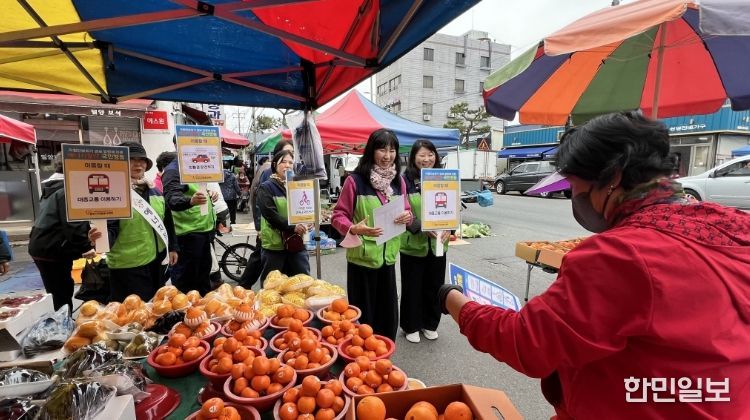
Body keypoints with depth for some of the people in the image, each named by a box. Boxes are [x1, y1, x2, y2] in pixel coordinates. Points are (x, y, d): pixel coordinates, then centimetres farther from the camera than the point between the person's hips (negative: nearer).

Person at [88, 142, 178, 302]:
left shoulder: (155, 191, 8)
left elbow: (167, 221, 15)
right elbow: (110, 228, -17)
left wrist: (172, 247, 15)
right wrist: (101, 239, -38)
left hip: (156, 262, 6)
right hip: (128, 267, -6)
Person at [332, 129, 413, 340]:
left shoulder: (398, 181, 6)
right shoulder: (355, 180, -12)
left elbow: (406, 210, 14)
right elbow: (338, 215, -9)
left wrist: (407, 216, -9)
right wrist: (354, 229, -27)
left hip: (388, 257, 5)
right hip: (362, 258, -5)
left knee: (388, 313, 15)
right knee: (363, 313, 8)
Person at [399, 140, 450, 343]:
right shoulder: (405, 181, -9)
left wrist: (448, 229, -8)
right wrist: (422, 228, -23)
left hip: (437, 244, 4)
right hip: (413, 244, -4)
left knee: (434, 286, 15)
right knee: (412, 287, 9)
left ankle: (430, 324, 36)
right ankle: (411, 326, 29)